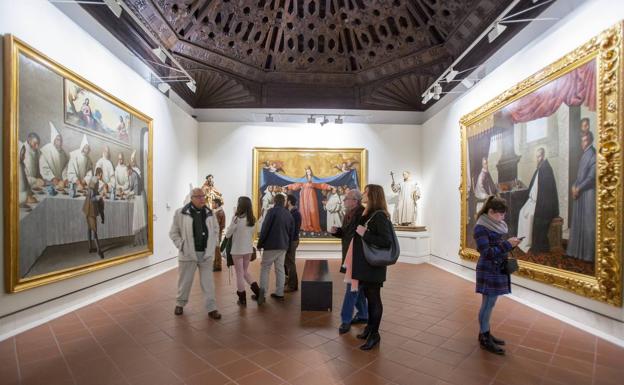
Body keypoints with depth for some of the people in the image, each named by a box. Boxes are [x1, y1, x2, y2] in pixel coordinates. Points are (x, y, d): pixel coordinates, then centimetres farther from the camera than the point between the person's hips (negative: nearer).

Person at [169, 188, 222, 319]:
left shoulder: (209, 213, 3)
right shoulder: (181, 213, -7)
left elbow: (216, 230, 14)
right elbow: (173, 232, 0)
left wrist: (212, 245, 7)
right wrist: (182, 246, -9)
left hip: (206, 253, 2)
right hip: (188, 254, -2)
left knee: (208, 282, 7)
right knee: (185, 281, 14)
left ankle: (211, 308, 17)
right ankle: (180, 303, 38)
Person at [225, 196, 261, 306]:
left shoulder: (237, 218, -17)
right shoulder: (252, 219, 0)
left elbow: (227, 234, -9)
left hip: (237, 250, -5)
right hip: (249, 249, 5)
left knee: (239, 274, 8)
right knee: (245, 272, 21)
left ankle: (242, 299, 17)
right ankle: (258, 291, 11)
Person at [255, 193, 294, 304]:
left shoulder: (272, 211, -10)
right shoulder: (289, 214, 10)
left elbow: (265, 229, -14)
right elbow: (291, 232, 14)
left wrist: (260, 244, -6)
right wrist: (288, 244, 22)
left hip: (271, 245, -6)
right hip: (283, 246, 6)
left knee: (265, 268, 2)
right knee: (280, 269, 12)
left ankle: (261, 294, -3)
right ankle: (279, 293, 15)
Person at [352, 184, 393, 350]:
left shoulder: (380, 216, -18)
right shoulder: (367, 214, 9)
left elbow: (387, 241, -25)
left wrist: (364, 234, -23)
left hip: (373, 266, -8)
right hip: (364, 264, 8)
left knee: (374, 299, 5)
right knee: (368, 297, 20)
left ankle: (374, 334, 20)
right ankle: (370, 327, 36)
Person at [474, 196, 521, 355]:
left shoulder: (495, 225, 9)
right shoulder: (481, 228, -18)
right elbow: (487, 252, -22)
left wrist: (510, 243, 3)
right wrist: (507, 244, -22)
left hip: (498, 269, 8)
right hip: (489, 271, -8)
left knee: (490, 304, 16)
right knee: (488, 304, 1)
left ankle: (485, 333, 29)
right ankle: (484, 339, 14)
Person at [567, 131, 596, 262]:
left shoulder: (593, 155, -10)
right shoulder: (584, 155, 16)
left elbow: (591, 177, -16)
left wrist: (578, 188, -12)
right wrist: (574, 186, 3)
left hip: (588, 193, -8)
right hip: (579, 193, 8)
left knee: (588, 223, -3)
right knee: (578, 222, 10)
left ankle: (589, 253, 5)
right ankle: (578, 250, 17)